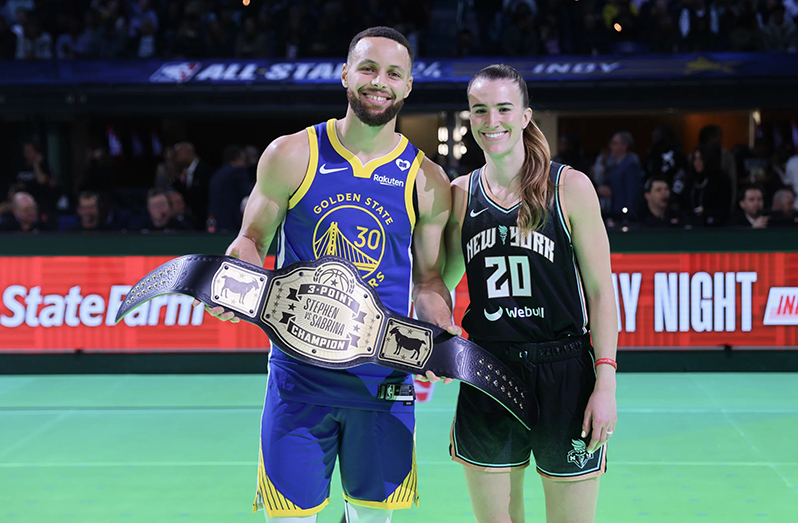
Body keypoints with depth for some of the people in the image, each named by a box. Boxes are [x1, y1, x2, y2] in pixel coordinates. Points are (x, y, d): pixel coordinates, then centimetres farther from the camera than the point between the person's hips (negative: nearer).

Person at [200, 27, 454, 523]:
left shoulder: (427, 181, 3)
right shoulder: (292, 155, -1)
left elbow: (429, 279, 10)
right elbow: (253, 239, 7)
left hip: (384, 381, 2)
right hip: (300, 374, -1)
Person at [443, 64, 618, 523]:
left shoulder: (570, 187, -4)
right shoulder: (460, 194, 5)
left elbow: (600, 290, -4)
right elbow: (443, 281, 16)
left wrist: (605, 384, -10)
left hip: (564, 378, -3)